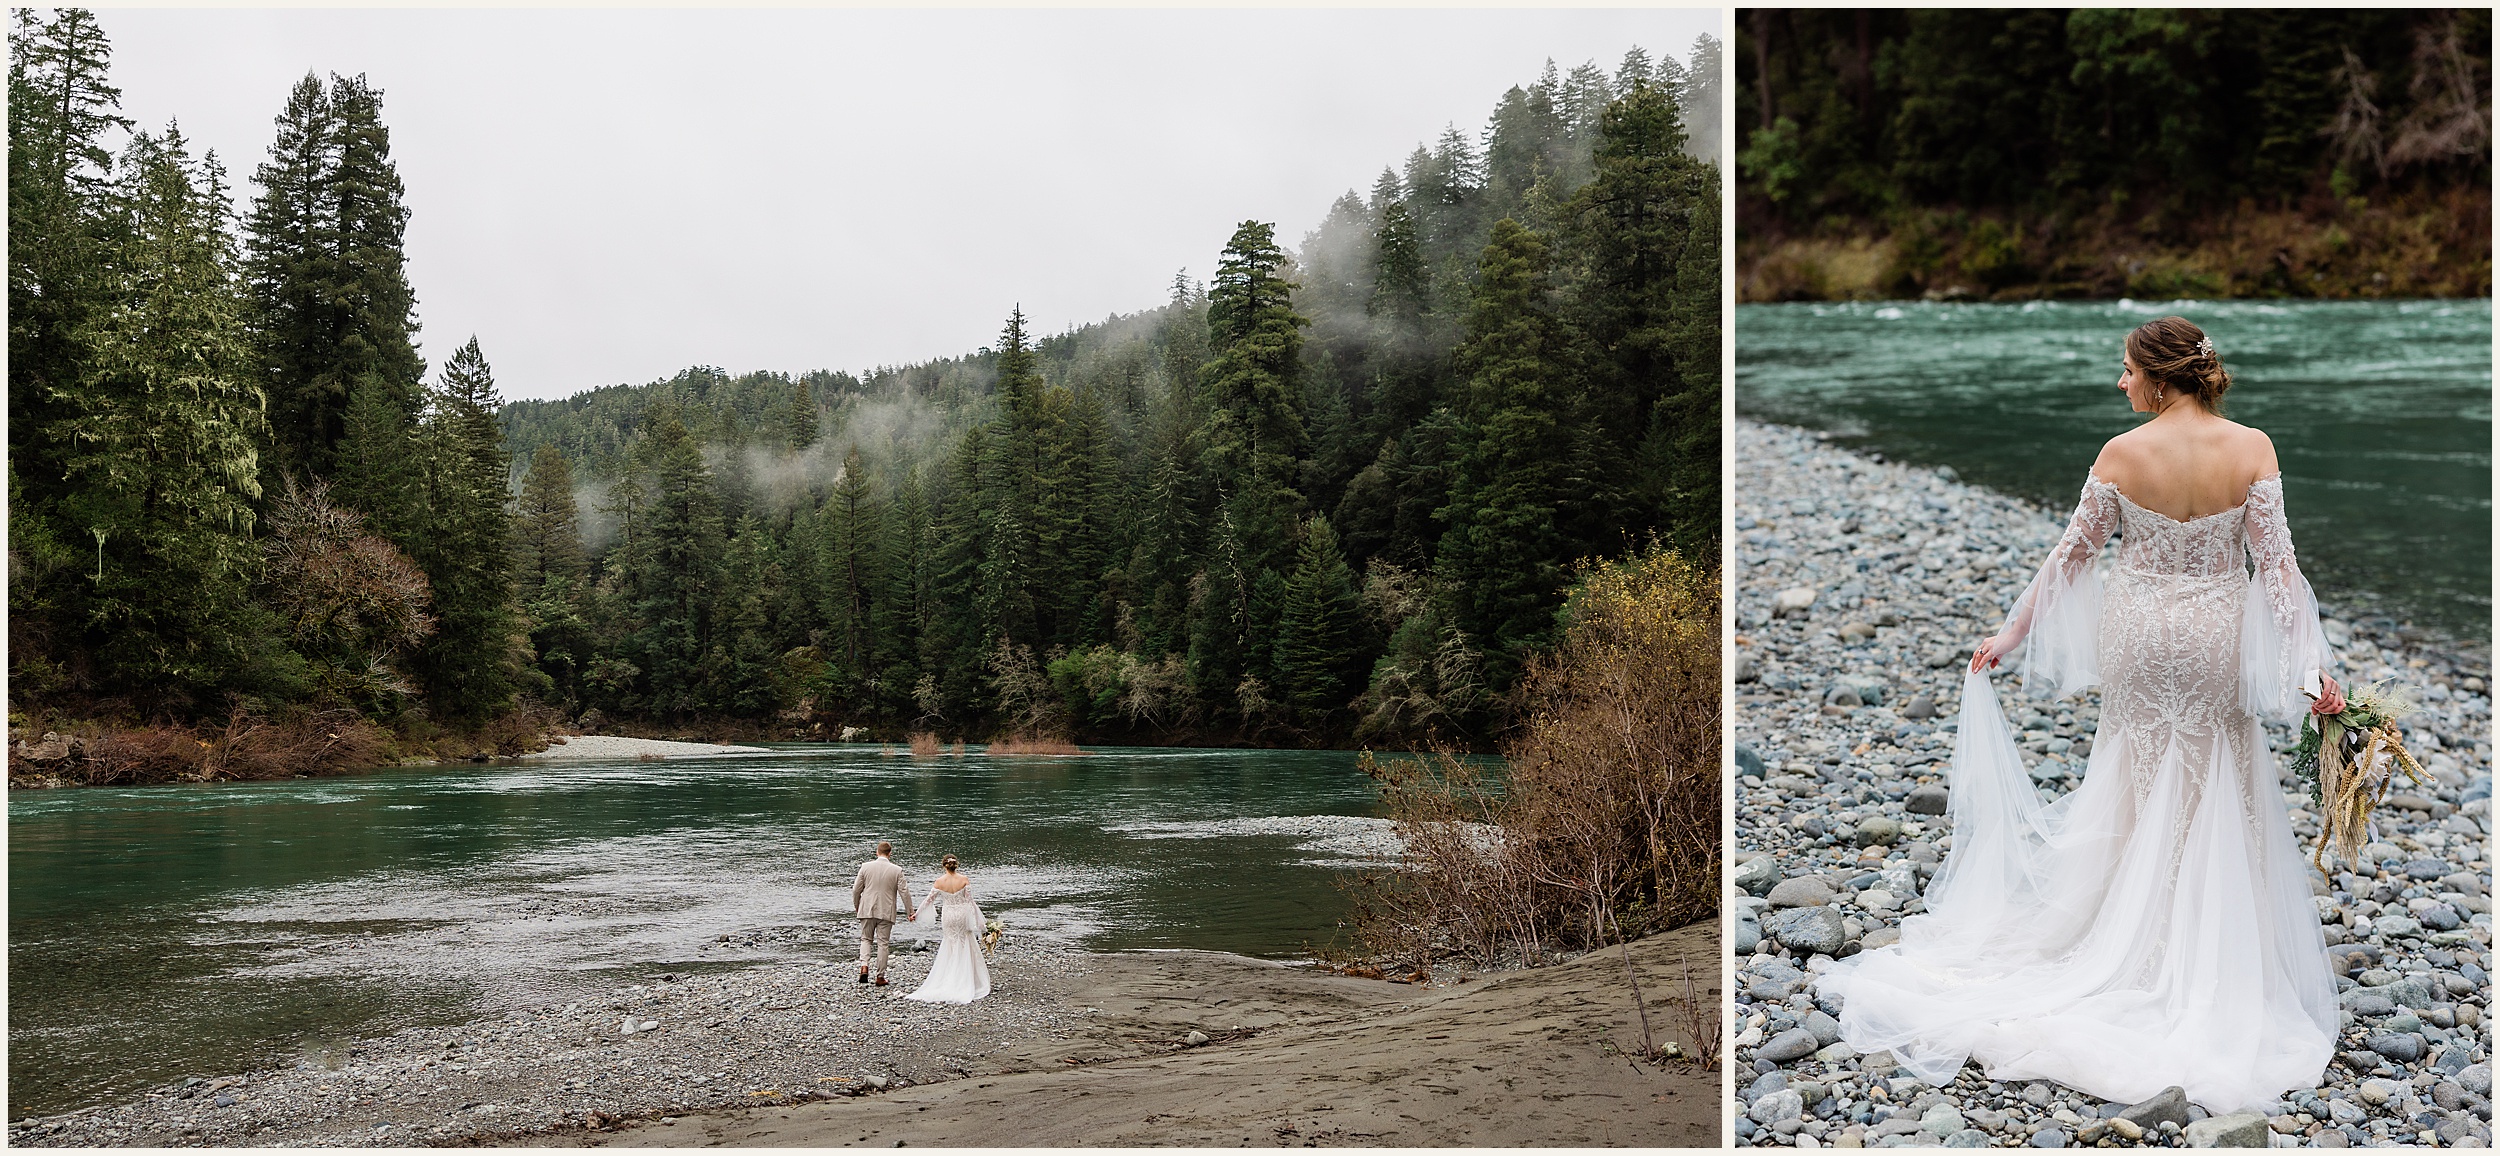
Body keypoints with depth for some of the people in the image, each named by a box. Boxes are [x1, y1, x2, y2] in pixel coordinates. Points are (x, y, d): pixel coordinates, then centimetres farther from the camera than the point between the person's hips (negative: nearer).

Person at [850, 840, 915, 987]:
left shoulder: (866, 866, -4)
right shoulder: (896, 870, -7)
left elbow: (856, 889, 2)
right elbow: (904, 892, -4)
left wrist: (856, 907, 19)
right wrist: (910, 912, 7)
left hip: (867, 910, 1)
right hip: (886, 912, -1)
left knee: (866, 939, 16)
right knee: (883, 943, 7)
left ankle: (864, 966, -7)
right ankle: (880, 977, 9)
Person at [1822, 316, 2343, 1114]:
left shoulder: (2121, 454, -13)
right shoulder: (2252, 449, -12)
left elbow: (2072, 553, -6)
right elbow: (2276, 563, -13)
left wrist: (2013, 632, 4)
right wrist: (2315, 665, -10)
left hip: (2139, 632, 0)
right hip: (2217, 636, 1)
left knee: (2141, 781, 16)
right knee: (2214, 792, 14)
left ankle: (2133, 942, 26)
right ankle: (2210, 969, 21)